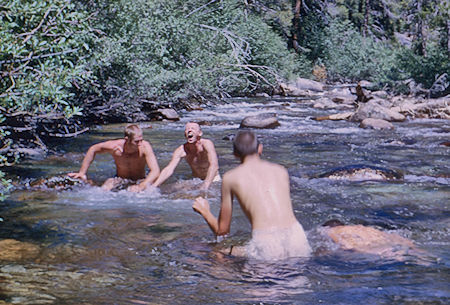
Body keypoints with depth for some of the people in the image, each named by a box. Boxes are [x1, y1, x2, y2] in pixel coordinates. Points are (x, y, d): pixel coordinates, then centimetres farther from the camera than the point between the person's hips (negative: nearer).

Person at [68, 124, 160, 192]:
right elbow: (93, 150, -3)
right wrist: (82, 173, -1)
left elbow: (155, 171, -32)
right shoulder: (115, 146, -22)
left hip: (140, 180, 0)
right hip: (120, 179, 0)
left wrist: (141, 186, -49)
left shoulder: (145, 146, -26)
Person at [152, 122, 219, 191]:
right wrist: (154, 186, -37)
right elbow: (169, 169, -22)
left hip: (213, 180, -3)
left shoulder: (207, 144, -26)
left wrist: (205, 186, -54)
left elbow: (214, 166, -40)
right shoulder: (181, 150, -15)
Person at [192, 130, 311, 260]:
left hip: (267, 249, -3)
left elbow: (222, 231, 17)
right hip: (298, 243, 3)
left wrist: (205, 212, 37)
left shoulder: (230, 177, 11)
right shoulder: (281, 170, 20)